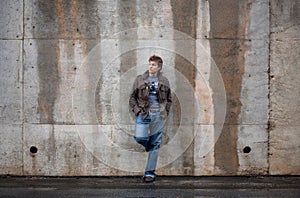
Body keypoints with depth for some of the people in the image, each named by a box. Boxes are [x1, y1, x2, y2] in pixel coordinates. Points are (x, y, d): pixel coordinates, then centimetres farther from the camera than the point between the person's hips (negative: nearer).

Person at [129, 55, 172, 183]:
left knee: (155, 145, -1)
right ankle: (148, 144, 21)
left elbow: (169, 99, 18)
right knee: (139, 138, -17)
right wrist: (137, 110, -4)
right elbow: (132, 97, 9)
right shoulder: (140, 80, 5)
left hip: (158, 116, 0)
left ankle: (150, 173, 6)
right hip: (143, 114, 0)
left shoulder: (164, 82, 8)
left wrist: (165, 112, 4)